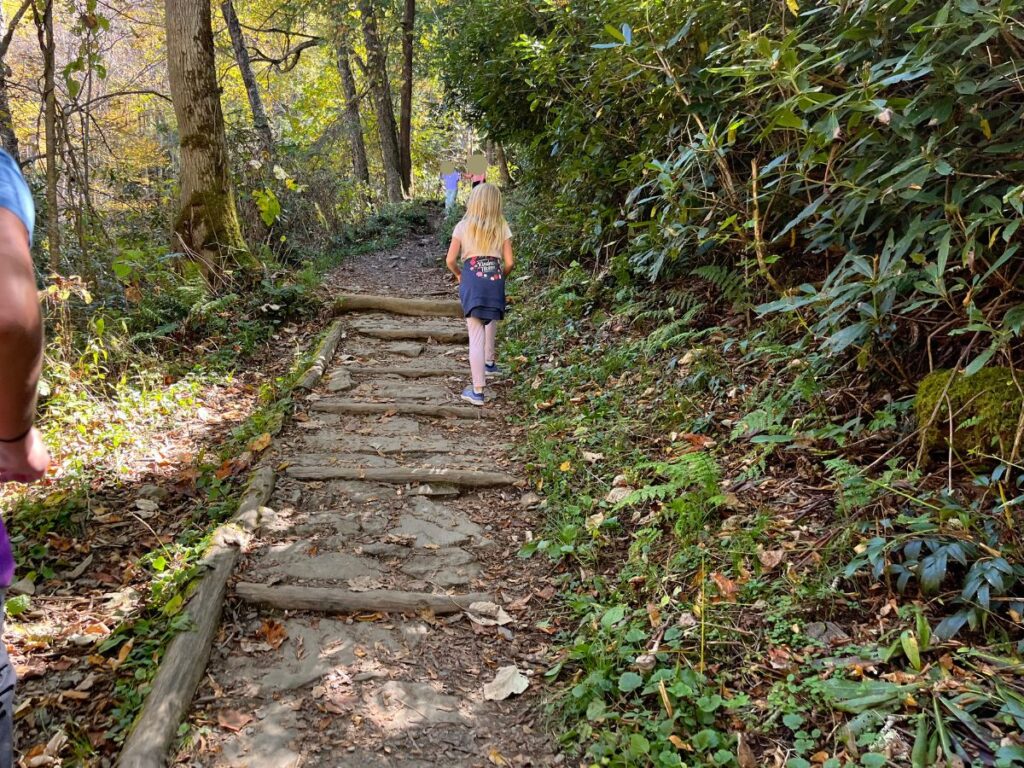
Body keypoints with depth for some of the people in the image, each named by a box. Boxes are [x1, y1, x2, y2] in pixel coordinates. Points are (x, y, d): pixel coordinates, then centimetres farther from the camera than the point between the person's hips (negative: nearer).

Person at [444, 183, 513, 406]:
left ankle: (478, 391, -6)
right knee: (491, 318, 33)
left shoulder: (463, 227, 3)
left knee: (476, 335, -4)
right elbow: (509, 262, 1)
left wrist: (458, 275, 21)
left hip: (472, 281, -2)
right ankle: (489, 362, 46)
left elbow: (450, 260, 1)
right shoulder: (502, 227, 4)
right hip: (495, 281, 2)